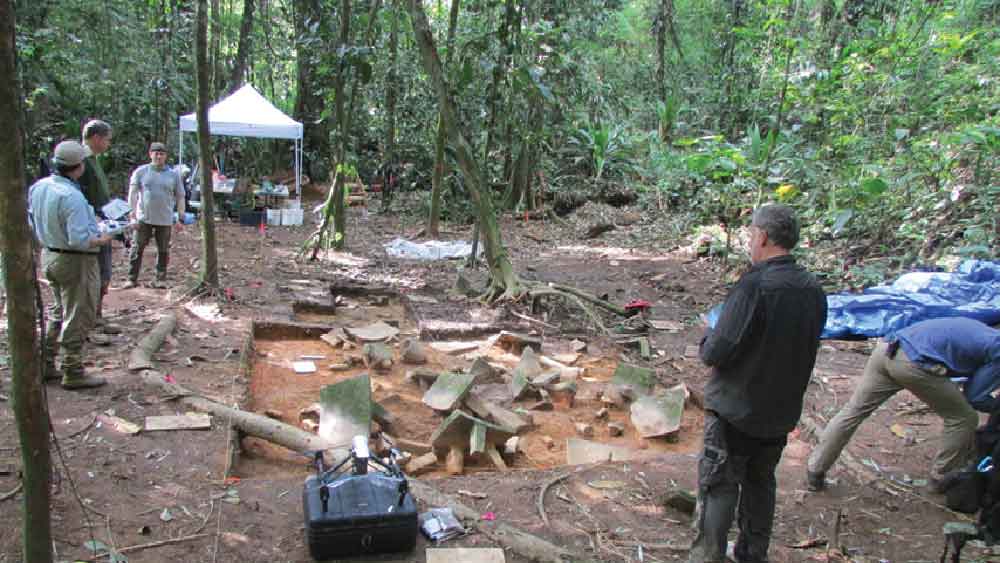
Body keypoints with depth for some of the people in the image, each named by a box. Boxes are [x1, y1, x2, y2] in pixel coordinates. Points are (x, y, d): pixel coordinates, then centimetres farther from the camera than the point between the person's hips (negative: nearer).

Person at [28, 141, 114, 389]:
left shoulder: (37, 187, 1)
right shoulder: (72, 196, -26)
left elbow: (32, 226, 11)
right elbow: (79, 240, -28)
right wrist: (102, 240, -11)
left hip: (49, 255, 9)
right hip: (76, 261, -9)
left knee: (58, 312, 23)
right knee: (78, 317, 4)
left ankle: (45, 365, 30)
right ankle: (73, 373, 12)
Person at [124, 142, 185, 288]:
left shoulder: (173, 175, 7)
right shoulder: (141, 171, 3)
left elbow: (180, 197, 10)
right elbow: (133, 193, 1)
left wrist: (180, 218, 5)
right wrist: (133, 213, -8)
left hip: (165, 220, 1)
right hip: (143, 218, -1)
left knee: (163, 251, 7)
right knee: (137, 249, 0)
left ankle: (161, 279, 18)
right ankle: (132, 279, 7)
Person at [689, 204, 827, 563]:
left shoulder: (754, 285, -24)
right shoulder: (813, 290, -2)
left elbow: (716, 353, -22)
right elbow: (806, 350, 9)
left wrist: (707, 340, -1)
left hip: (736, 409, -7)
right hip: (783, 411, 7)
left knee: (718, 487, 6)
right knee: (761, 483, 22)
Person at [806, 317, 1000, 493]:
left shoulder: (982, 334, 32)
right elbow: (975, 397, 11)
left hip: (886, 349, 8)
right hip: (914, 364, -8)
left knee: (853, 410, 12)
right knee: (963, 419, 15)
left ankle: (814, 472, 15)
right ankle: (941, 479, 28)